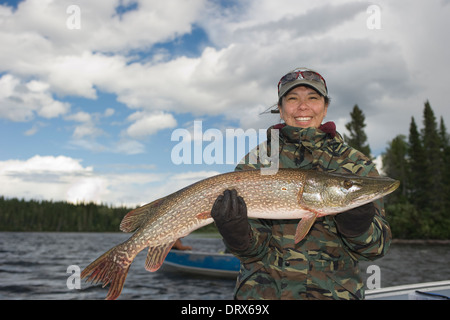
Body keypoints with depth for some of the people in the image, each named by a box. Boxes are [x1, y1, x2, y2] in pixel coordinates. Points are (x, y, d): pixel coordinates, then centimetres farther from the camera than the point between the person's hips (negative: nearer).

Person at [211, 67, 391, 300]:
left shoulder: (357, 165, 0)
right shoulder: (256, 160, -1)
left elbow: (376, 248, -4)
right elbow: (255, 249, -6)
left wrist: (356, 221, -23)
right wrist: (234, 227, -26)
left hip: (336, 291, 1)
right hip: (263, 291, 0)